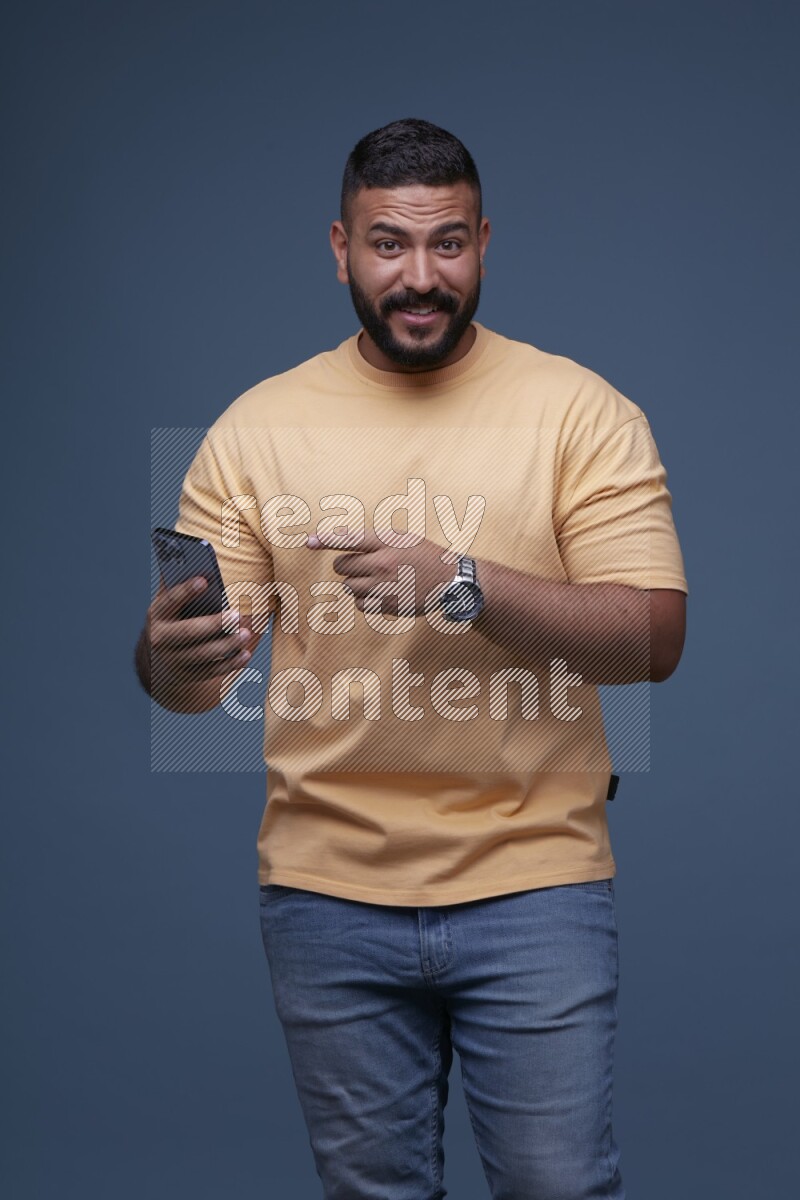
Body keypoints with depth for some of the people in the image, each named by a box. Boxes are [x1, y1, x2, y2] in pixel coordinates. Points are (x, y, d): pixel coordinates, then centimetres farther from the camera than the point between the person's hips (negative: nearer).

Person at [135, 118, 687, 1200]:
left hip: (533, 880, -2)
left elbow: (653, 637, -10)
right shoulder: (257, 427, 3)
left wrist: (463, 584, -23)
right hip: (326, 888, 2)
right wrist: (172, 657, -24)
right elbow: (195, 668, 1)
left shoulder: (581, 410, -2)